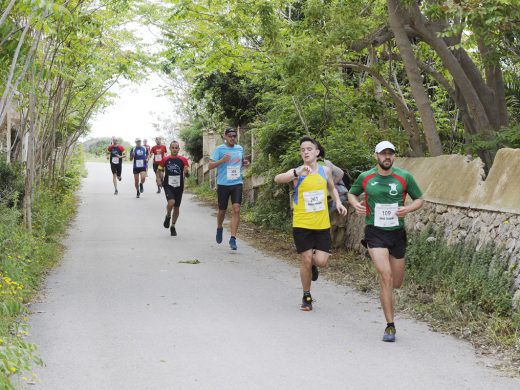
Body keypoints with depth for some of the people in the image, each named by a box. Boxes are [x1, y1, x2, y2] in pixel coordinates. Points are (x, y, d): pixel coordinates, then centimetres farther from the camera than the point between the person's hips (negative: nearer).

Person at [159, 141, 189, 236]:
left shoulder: (183, 160, -1)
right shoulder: (165, 159, -1)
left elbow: (187, 175, 1)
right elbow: (160, 170, 14)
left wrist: (186, 173, -21)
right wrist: (160, 180, 1)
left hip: (179, 186, 2)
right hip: (168, 185, -1)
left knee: (176, 207, 9)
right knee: (171, 202, -25)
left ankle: (173, 226, 27)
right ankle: (168, 216, 7)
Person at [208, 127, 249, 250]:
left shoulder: (240, 148, 11)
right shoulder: (219, 149, -3)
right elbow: (210, 166, -7)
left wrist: (245, 163, 4)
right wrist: (222, 160, -23)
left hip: (237, 183, 2)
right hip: (223, 184, -2)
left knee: (236, 209, -13)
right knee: (222, 210, 9)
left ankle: (233, 238, -12)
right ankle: (219, 228, 42)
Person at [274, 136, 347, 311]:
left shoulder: (325, 170, 3)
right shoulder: (297, 172, -8)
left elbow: (332, 188, 23)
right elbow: (278, 179, -29)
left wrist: (338, 202, 6)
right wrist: (298, 173, -42)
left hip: (322, 224, 2)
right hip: (302, 224, -2)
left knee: (321, 261, -5)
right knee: (306, 260, 1)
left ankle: (313, 263, 33)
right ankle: (306, 297, 22)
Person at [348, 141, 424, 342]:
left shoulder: (404, 177, -1)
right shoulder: (365, 177, 0)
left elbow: (419, 199, 8)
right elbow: (352, 193, 18)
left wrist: (408, 208, -13)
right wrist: (356, 204, -5)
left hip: (397, 233, 2)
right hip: (375, 233, -2)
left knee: (396, 283, 9)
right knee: (385, 276, -18)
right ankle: (390, 326, -9)